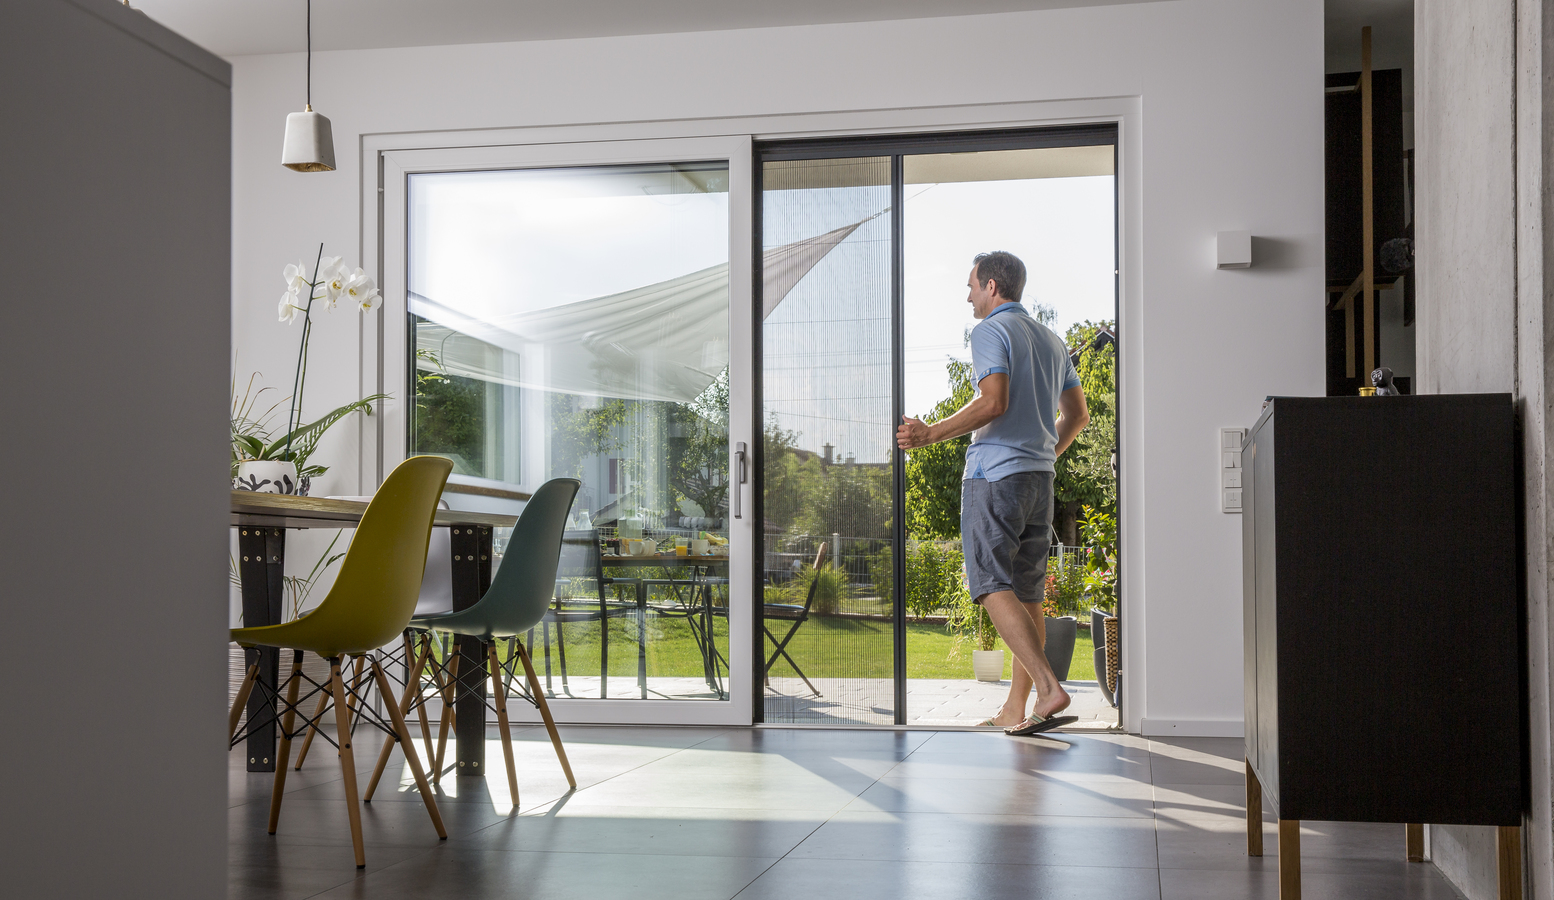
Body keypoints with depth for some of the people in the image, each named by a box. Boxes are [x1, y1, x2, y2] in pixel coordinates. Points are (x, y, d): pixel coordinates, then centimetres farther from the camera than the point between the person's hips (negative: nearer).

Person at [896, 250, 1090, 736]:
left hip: (995, 474, -8)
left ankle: (1049, 688, -24)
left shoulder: (991, 331, -7)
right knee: (1027, 594, 9)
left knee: (993, 587, -11)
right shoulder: (1051, 340, 19)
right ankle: (1016, 709, 12)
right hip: (1039, 476, 8)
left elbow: (994, 402, -20)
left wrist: (931, 433, -16)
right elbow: (1077, 412, 21)